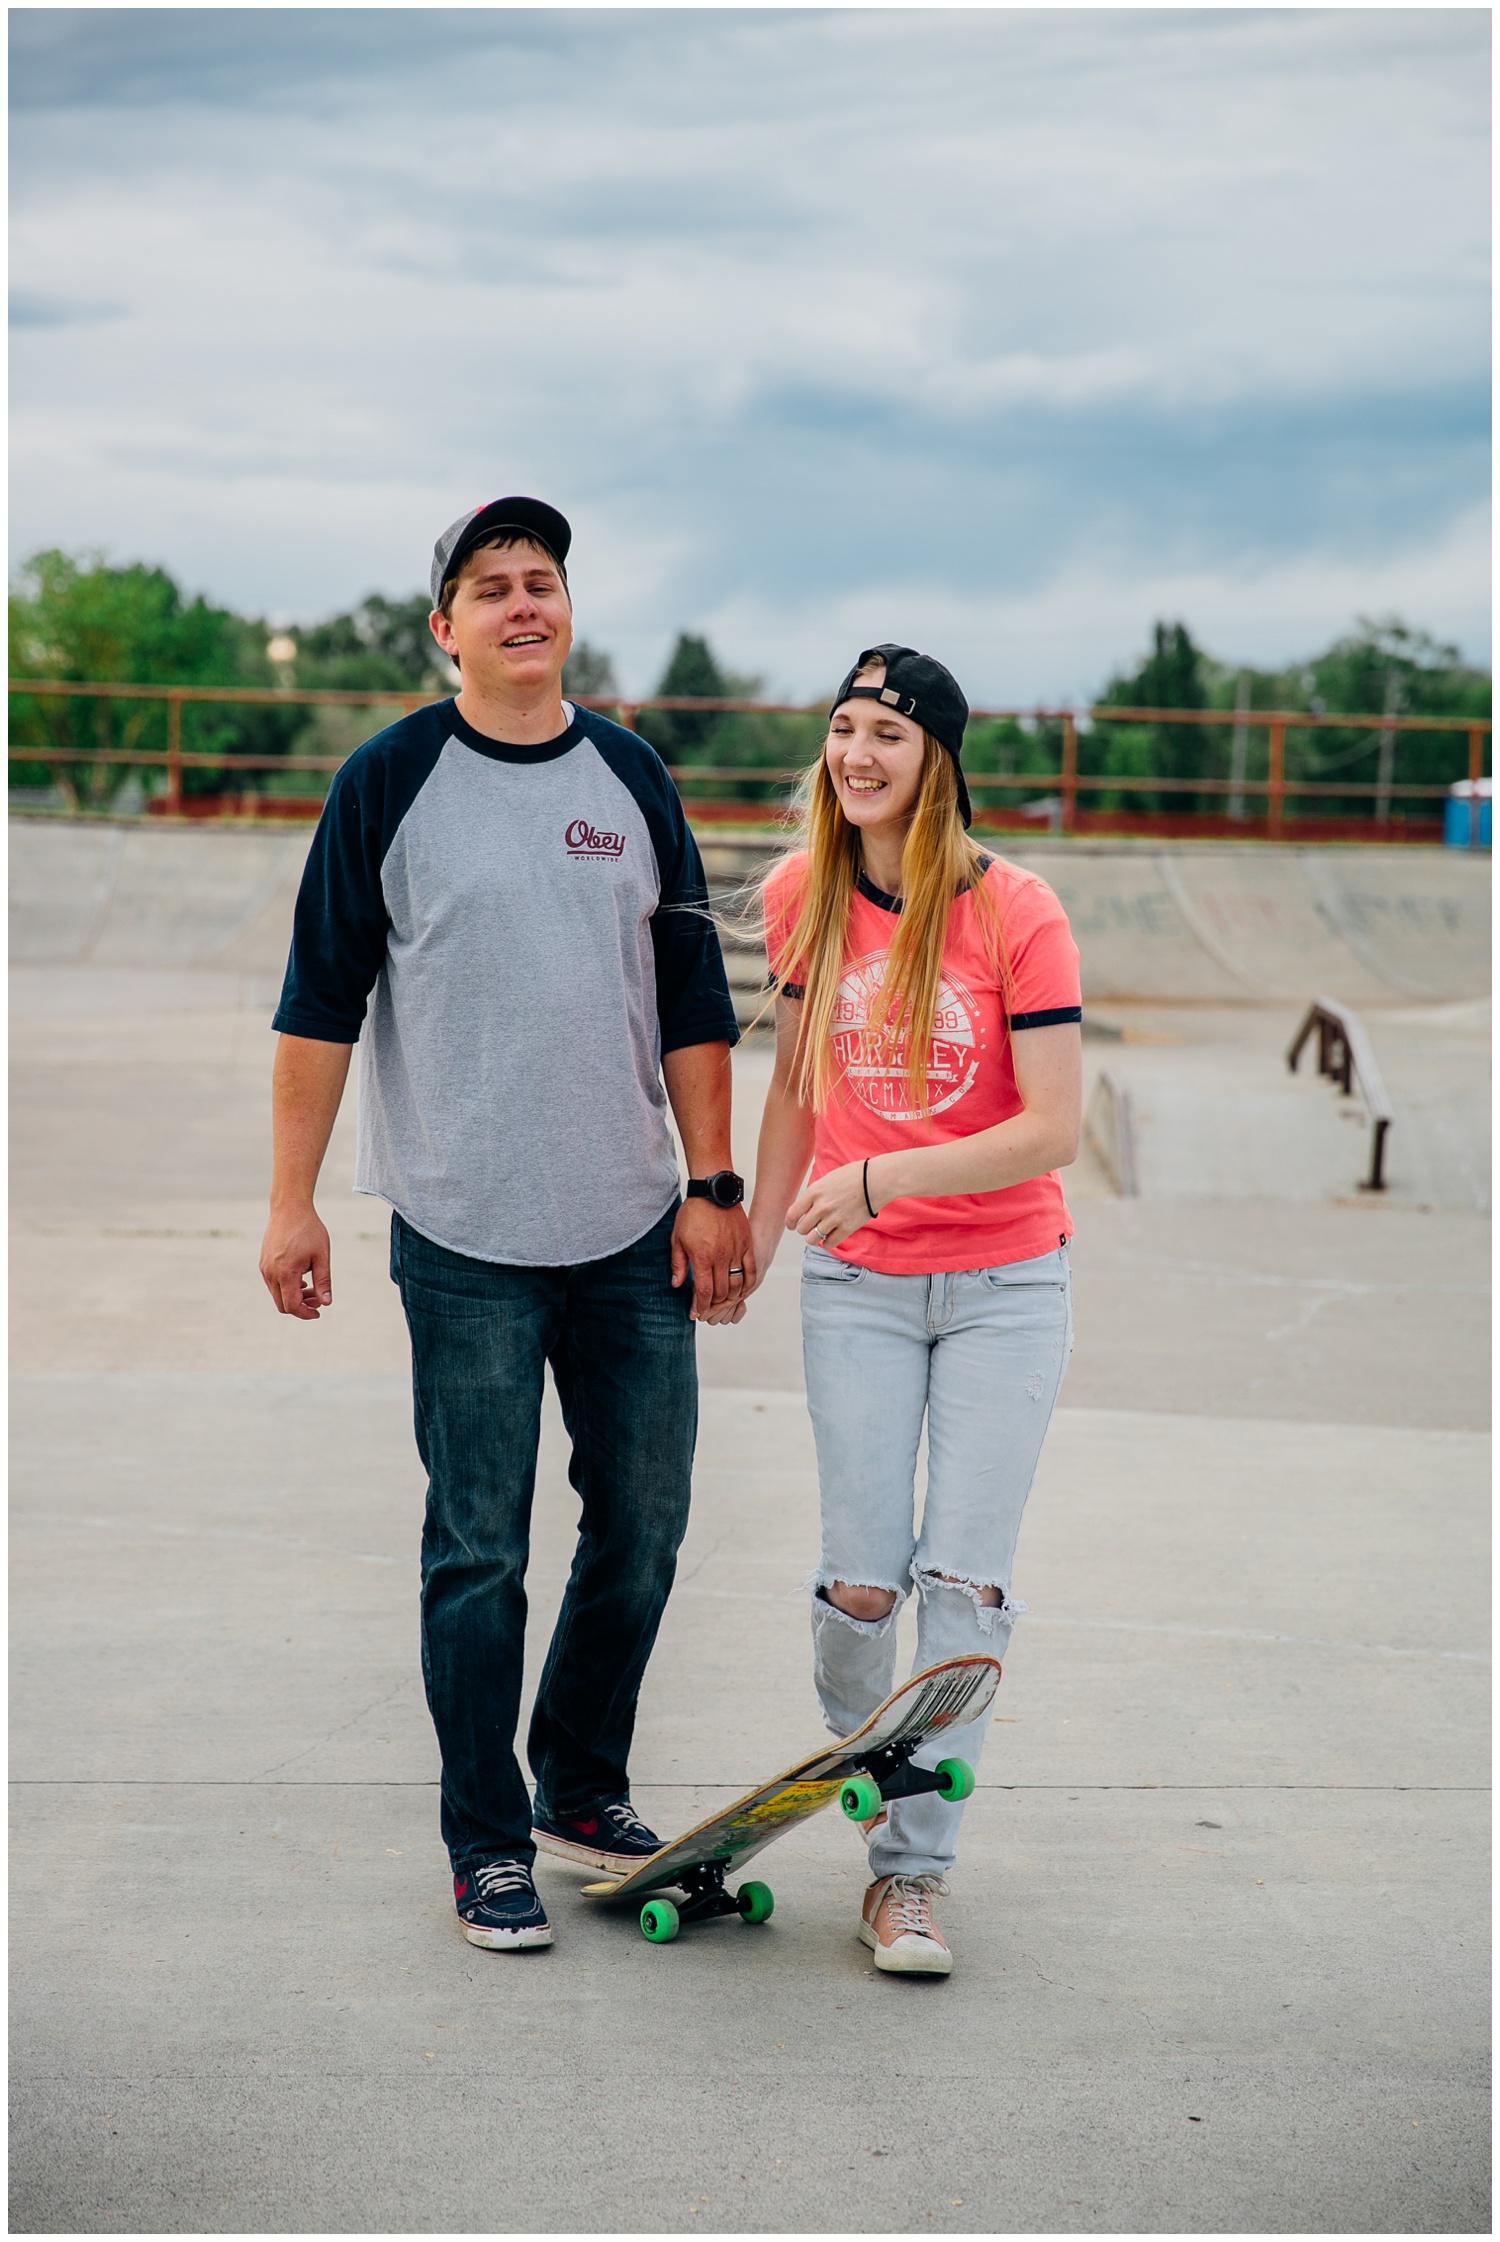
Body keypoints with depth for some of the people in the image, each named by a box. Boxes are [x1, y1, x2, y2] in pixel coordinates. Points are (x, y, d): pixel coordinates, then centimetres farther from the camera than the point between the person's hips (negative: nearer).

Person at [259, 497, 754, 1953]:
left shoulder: (631, 778, 8)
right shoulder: (391, 782, -2)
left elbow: (691, 1001, 11)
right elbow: (322, 1000, -1)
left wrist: (714, 1188, 6)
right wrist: (292, 1202, -5)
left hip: (633, 1235, 4)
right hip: (466, 1240, -4)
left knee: (642, 1528, 10)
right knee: (478, 1550, 1)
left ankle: (583, 1790, 29)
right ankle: (487, 1845, 14)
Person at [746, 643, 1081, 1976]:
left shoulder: (1015, 912, -12)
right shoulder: (804, 897, 0)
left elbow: (1053, 1131, -15)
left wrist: (881, 1174, -23)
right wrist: (749, 1245, 15)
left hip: (1004, 1287, -2)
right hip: (857, 1286, 2)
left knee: (964, 1580, -3)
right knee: (863, 1582, -1)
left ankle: (911, 1868, 7)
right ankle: (854, 1743, 32)